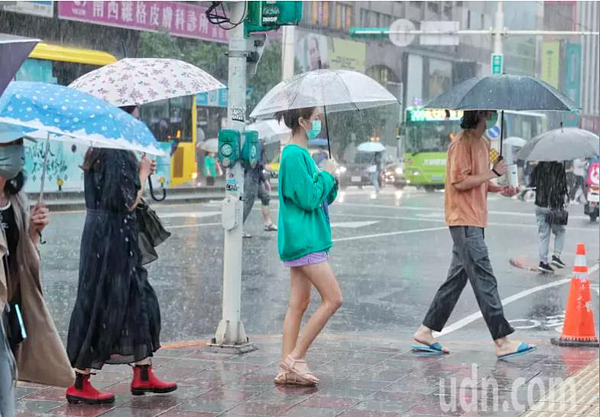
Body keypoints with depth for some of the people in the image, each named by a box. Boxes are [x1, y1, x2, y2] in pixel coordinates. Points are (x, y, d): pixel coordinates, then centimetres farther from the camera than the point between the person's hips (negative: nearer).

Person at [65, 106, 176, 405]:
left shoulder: (101, 153, 13)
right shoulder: (117, 155, -18)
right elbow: (128, 202, -19)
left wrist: (140, 172, 11)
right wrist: (143, 173, -4)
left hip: (117, 241, 10)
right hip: (110, 241, -10)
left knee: (138, 299, 14)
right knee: (101, 304, -4)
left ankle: (143, 375, 21)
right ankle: (79, 384, 3)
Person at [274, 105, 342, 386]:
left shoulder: (301, 154, 17)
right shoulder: (294, 155, -14)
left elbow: (323, 199, 21)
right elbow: (308, 199, -19)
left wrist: (330, 181, 3)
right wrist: (327, 174, -6)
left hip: (302, 239, 10)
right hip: (304, 239, -10)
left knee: (299, 304, 9)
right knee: (333, 299, -9)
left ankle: (288, 369, 11)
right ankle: (295, 357, -6)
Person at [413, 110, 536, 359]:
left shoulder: (482, 143, 17)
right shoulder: (462, 143, -13)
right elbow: (460, 182, -20)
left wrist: (499, 188, 7)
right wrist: (493, 173, -17)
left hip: (474, 221, 10)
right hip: (464, 220, -10)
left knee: (457, 278, 12)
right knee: (484, 280, -9)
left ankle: (426, 332, 17)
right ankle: (502, 342, -9)